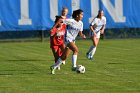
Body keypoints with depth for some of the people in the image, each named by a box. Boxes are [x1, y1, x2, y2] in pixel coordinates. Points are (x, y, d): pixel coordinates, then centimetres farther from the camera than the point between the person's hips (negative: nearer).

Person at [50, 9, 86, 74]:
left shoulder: (81, 23, 6)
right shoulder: (71, 21, -14)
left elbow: (80, 33, 11)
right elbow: (60, 21, -10)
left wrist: (82, 36, -12)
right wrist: (53, 28, -14)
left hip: (72, 40, 8)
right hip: (68, 39, -8)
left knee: (64, 57, 9)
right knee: (76, 50, -28)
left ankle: (54, 67, 21)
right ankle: (74, 66, -29)